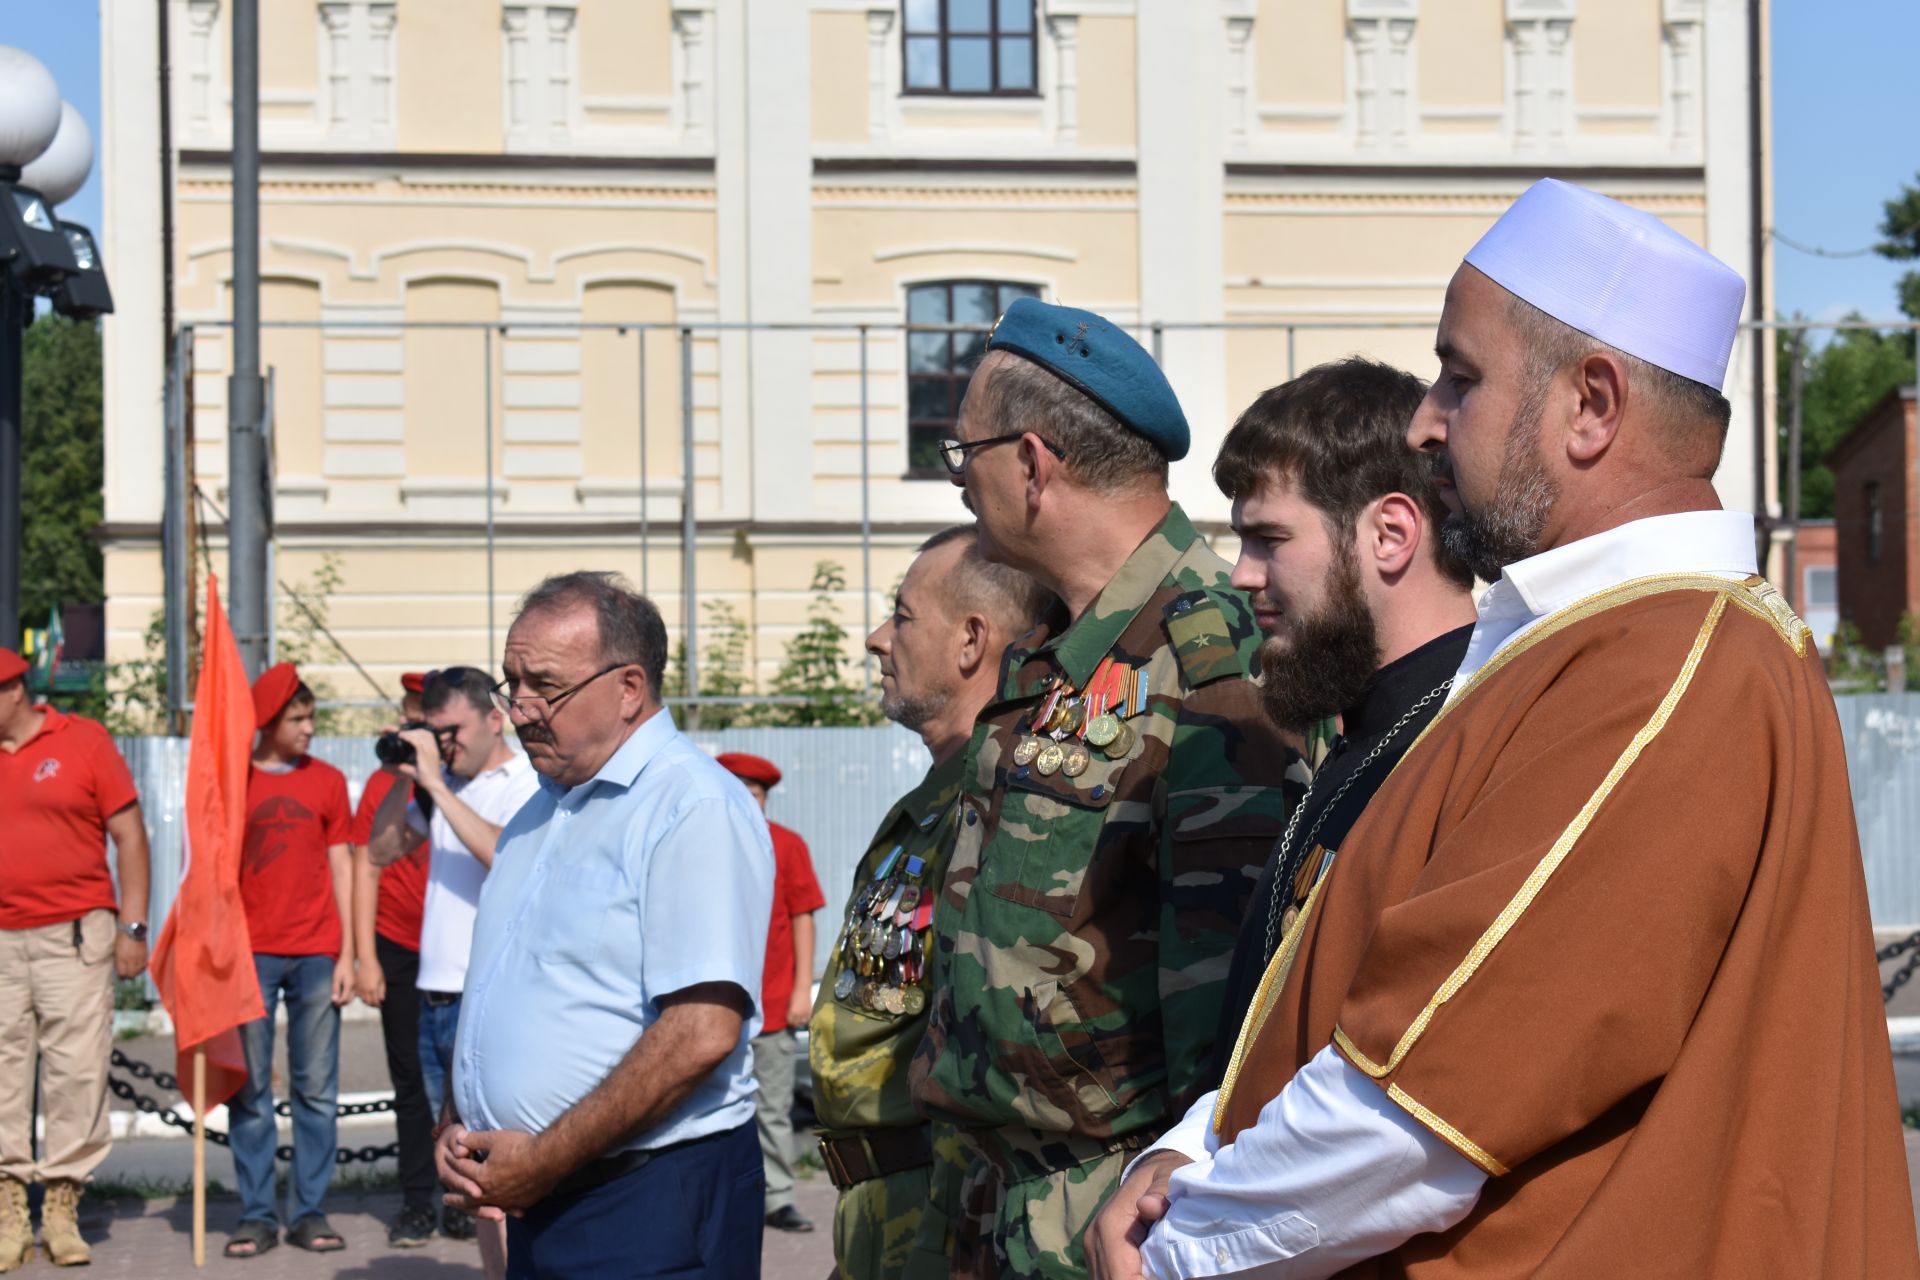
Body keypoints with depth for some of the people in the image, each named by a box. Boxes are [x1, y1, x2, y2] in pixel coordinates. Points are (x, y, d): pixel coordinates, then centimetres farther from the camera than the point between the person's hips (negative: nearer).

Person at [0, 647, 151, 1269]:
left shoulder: (83, 740, 2)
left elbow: (128, 833, 3)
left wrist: (132, 925, -2)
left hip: (73, 936, -2)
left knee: (78, 1070, -3)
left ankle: (61, 1207, 4)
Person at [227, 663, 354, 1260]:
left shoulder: (328, 781, 8)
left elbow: (341, 868, 9)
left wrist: (347, 954, 3)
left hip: (316, 954, 1)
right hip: (249, 953, -1)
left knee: (317, 1090, 1)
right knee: (249, 1091, 0)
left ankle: (310, 1213, 7)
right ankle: (256, 1215, 5)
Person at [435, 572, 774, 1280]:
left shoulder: (695, 809, -14)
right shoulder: (540, 812, 15)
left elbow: (702, 1033, -23)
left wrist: (545, 1159, -18)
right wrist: (455, 1128, 4)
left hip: (652, 1213, -8)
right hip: (536, 1203, 8)